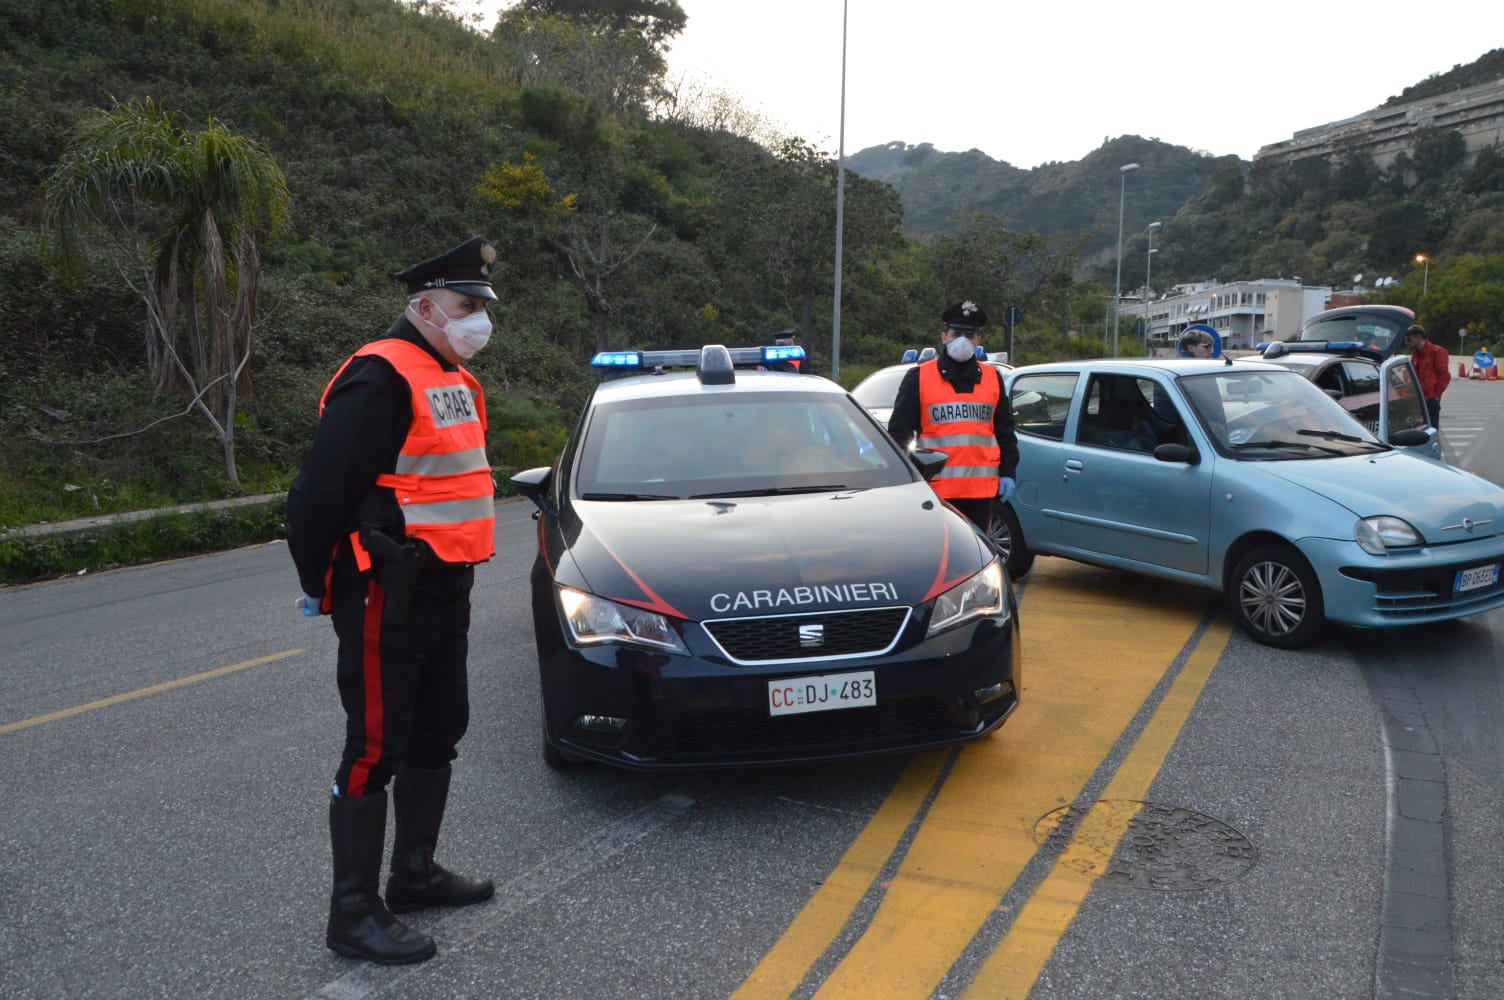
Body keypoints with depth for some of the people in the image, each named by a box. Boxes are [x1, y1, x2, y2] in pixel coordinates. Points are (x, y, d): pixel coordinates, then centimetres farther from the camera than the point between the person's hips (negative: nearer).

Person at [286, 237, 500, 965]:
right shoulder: (381, 378, -18)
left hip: (444, 591, 10)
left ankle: (416, 873, 34)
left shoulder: (454, 380, 14)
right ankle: (354, 914, 10)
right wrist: (318, 585, -10)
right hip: (387, 598, -10)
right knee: (375, 749, -2)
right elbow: (321, 488, -20)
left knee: (437, 736, 18)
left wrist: (452, 570, 19)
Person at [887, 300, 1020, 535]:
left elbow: (1005, 431, 15)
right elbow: (899, 430, -1)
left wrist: (1008, 473, 10)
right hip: (936, 489, -3)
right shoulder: (918, 377, 1)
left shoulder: (992, 378, 12)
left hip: (982, 489, 3)